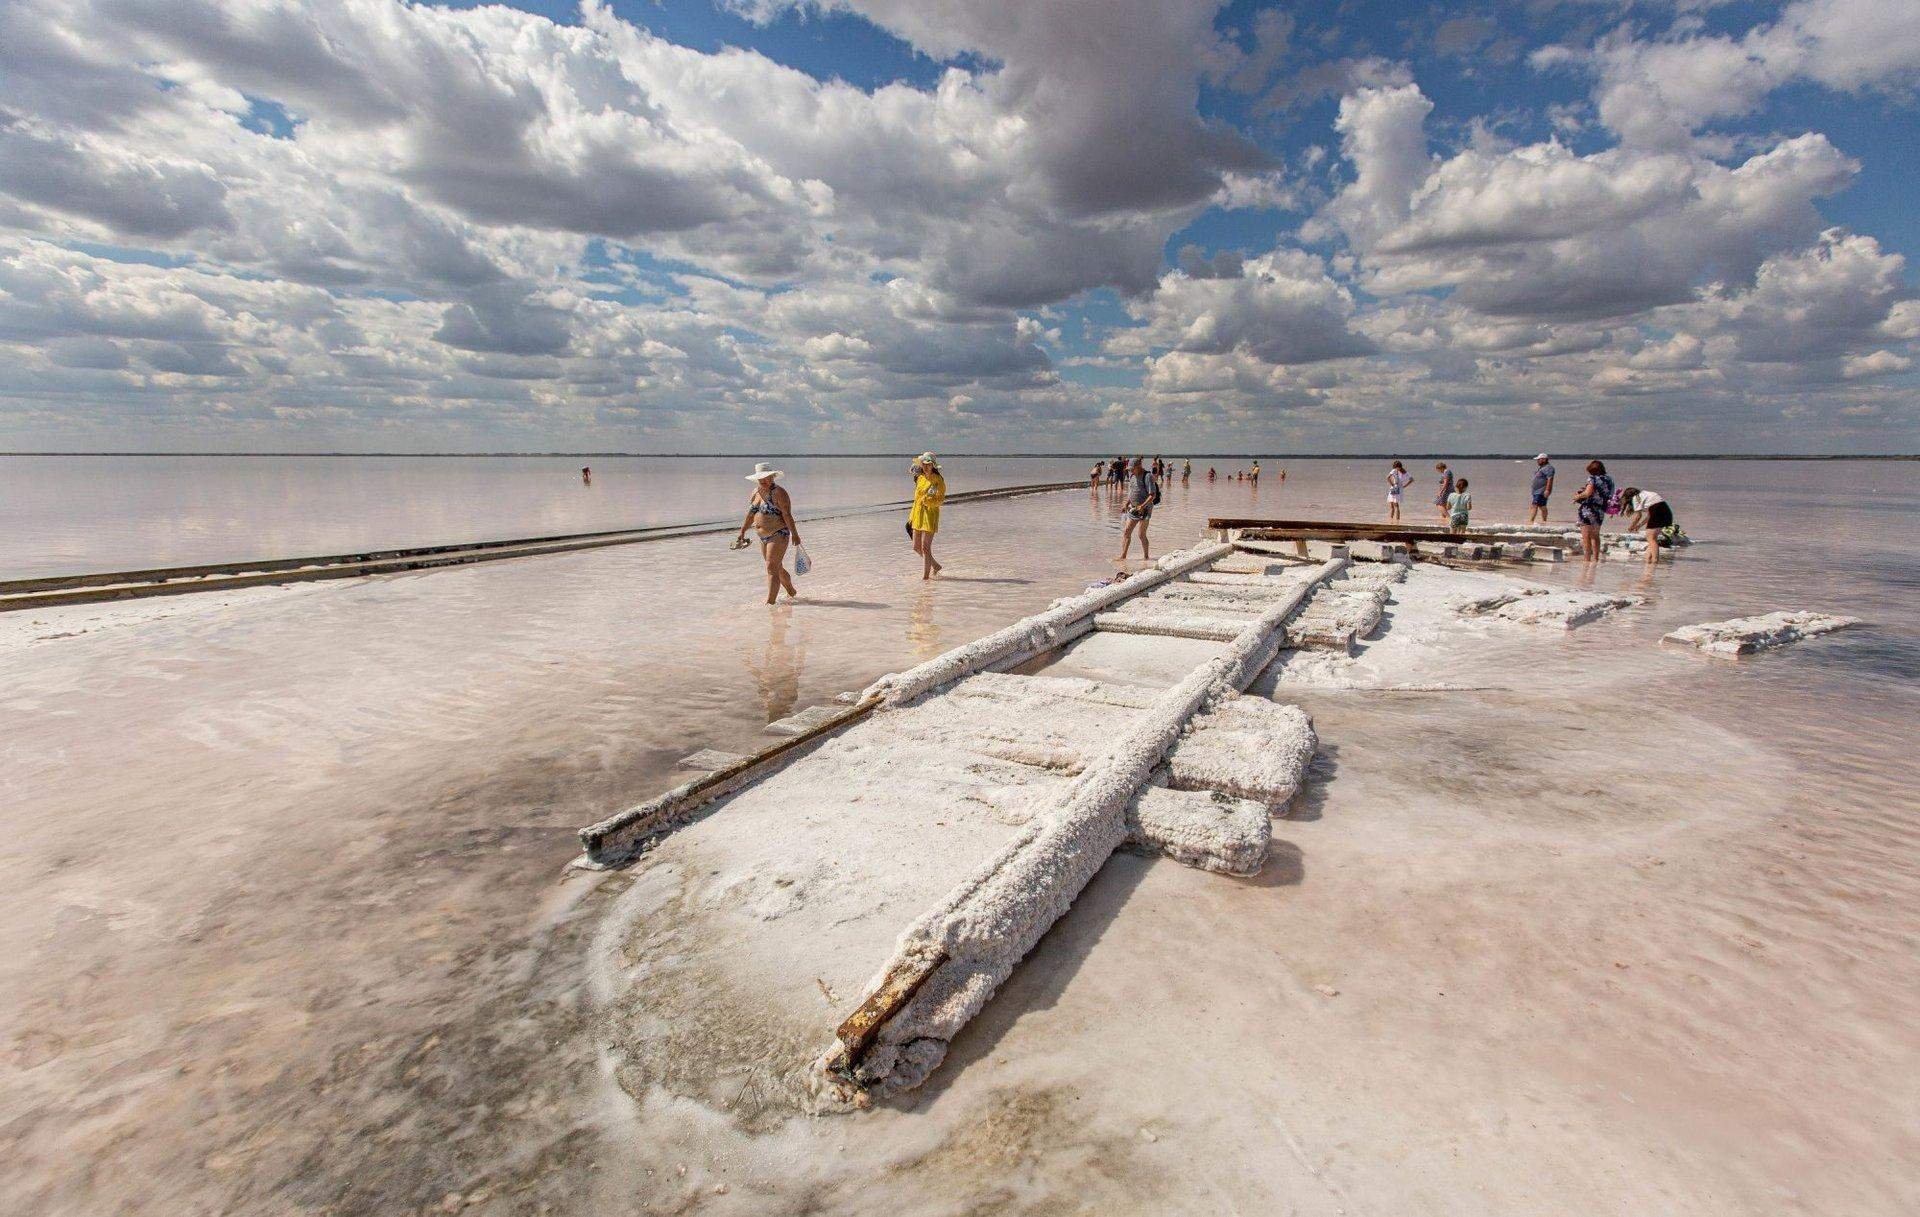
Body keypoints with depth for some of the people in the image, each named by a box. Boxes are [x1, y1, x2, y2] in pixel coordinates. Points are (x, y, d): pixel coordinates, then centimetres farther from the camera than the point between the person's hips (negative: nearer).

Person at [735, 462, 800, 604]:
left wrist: (794, 534, -19)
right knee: (777, 568, 18)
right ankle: (792, 593, 37)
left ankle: (770, 602, -11)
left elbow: (787, 515, -17)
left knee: (772, 569, -12)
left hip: (779, 535, -8)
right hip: (764, 537, 8)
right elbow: (750, 515, 19)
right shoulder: (756, 492, 10)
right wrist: (742, 533, 21)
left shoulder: (778, 492, -14)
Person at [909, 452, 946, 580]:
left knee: (925, 547, -8)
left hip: (930, 514, -8)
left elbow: (941, 498, -13)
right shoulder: (920, 478, 11)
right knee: (916, 547, 11)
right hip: (918, 513, 8)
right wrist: (912, 516, 21)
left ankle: (925, 576, 0)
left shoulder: (938, 480, -9)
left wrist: (929, 501, -31)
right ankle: (935, 566, 29)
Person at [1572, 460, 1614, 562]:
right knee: (1595, 536, 20)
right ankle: (1596, 559, 23)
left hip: (1588, 509, -7)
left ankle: (1587, 559, -1)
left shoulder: (1593, 478, -11)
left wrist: (1578, 496, -3)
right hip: (1601, 511, 7)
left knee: (1586, 536, 0)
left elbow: (1588, 493, -21)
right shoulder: (1609, 480, 10)